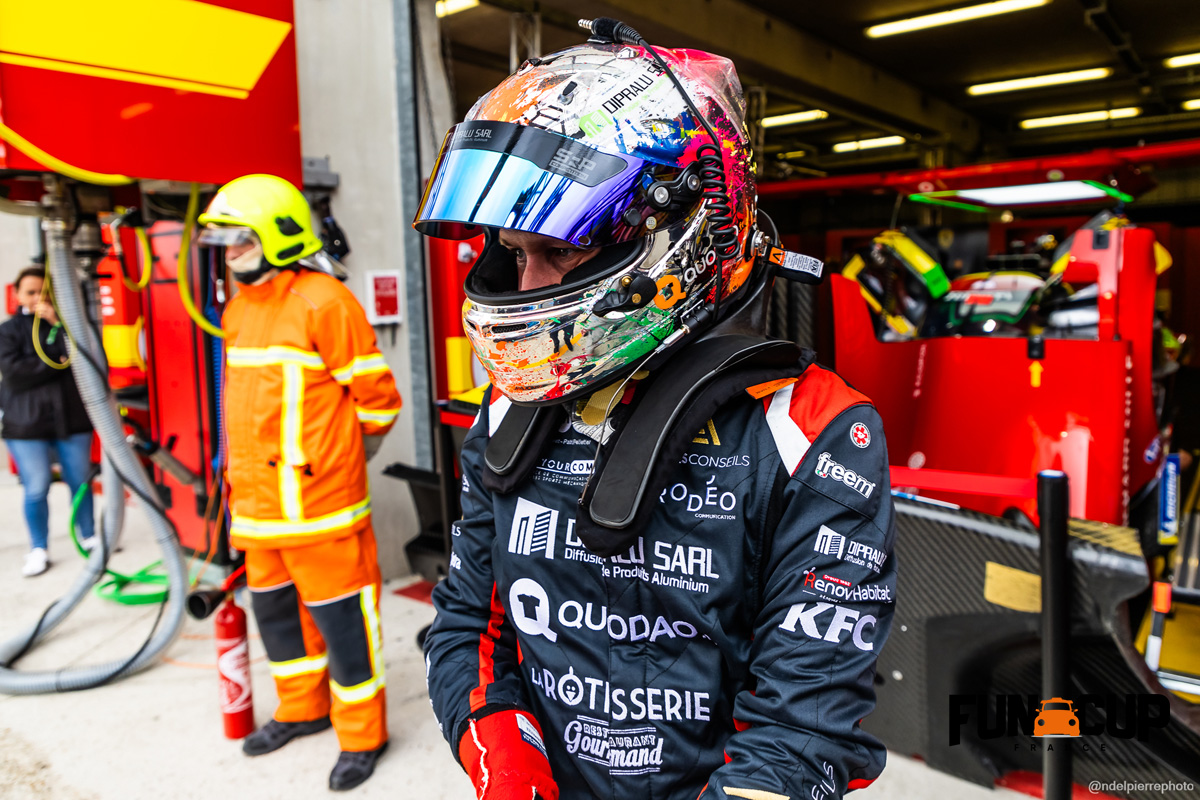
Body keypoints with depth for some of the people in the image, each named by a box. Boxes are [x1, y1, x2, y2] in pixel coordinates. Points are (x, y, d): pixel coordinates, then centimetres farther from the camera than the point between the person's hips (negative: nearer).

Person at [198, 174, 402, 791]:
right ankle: (302, 708, 41)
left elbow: (376, 394, -12)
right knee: (275, 608, 21)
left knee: (340, 617, 2)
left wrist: (340, 456, 1)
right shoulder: (240, 308, 13)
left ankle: (361, 735, 19)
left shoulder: (323, 302, -14)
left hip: (318, 501, -9)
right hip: (258, 501, 9)